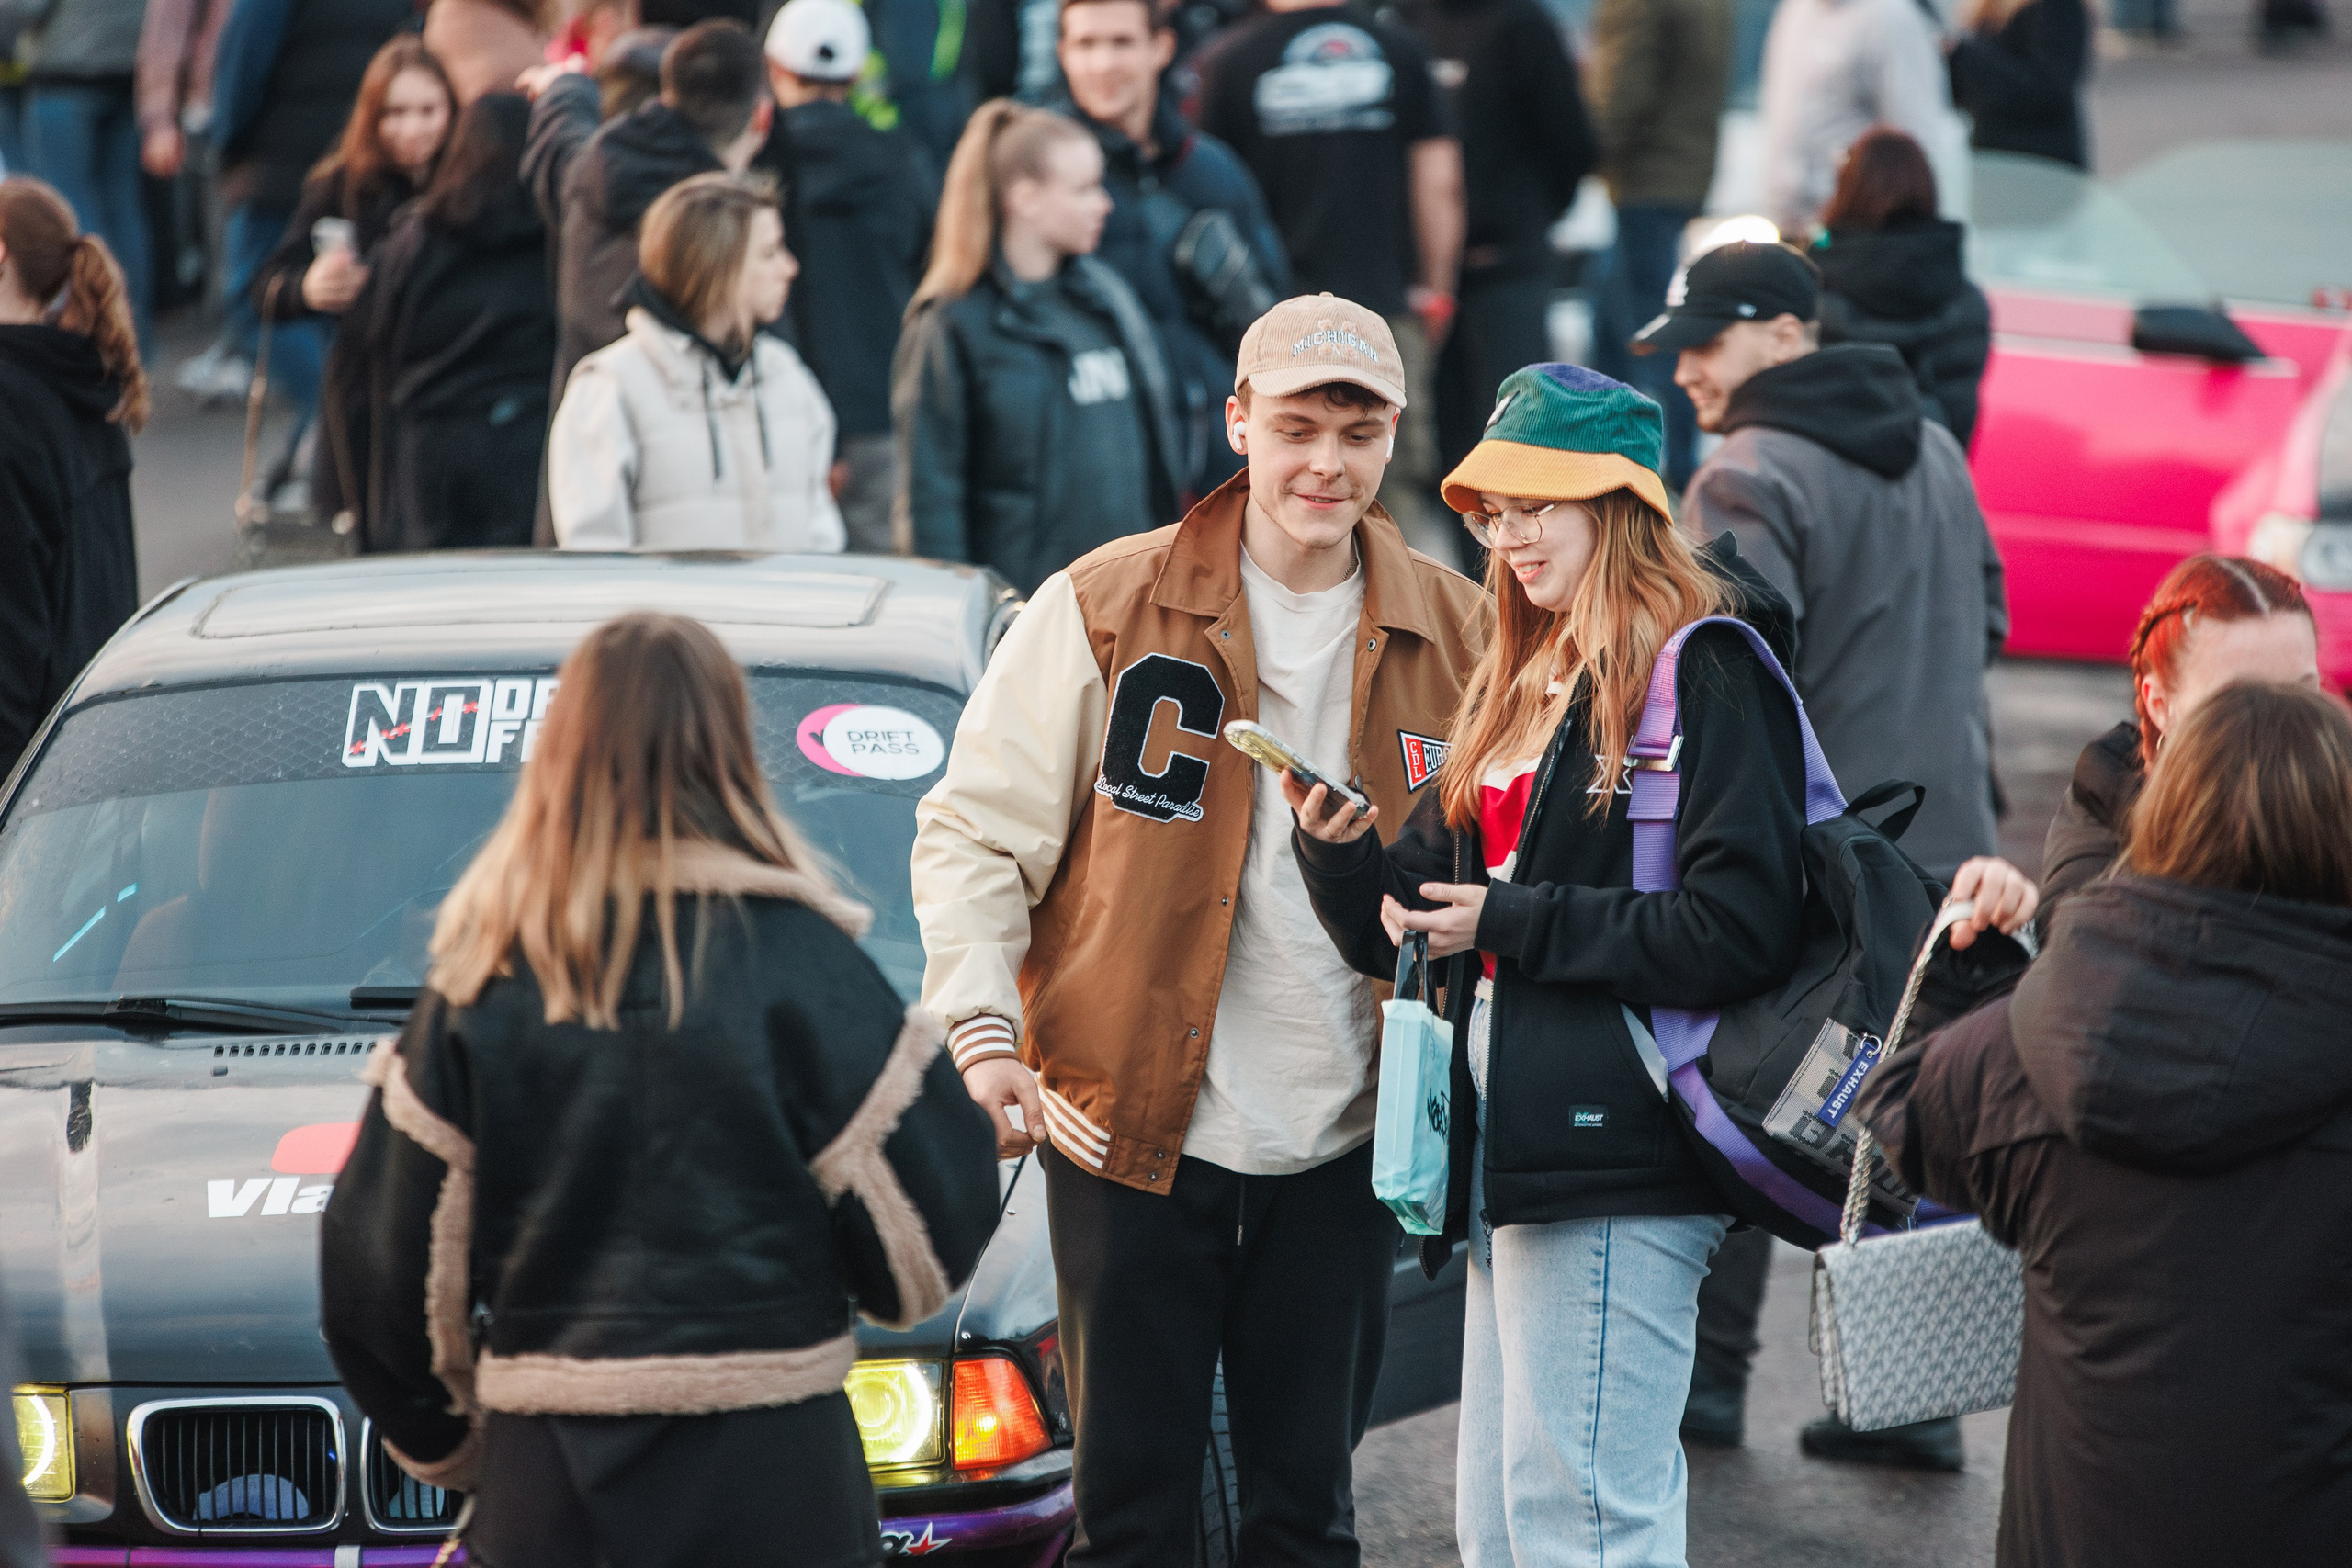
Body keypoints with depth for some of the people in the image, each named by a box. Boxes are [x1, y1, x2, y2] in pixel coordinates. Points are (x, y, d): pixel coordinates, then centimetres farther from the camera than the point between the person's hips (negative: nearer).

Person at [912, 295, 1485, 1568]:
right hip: (1130, 1129, -2)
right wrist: (981, 1031, -12)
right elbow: (974, 831, 0)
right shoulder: (1105, 612, -5)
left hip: (1339, 1152, 2)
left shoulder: (1455, 638, 2)